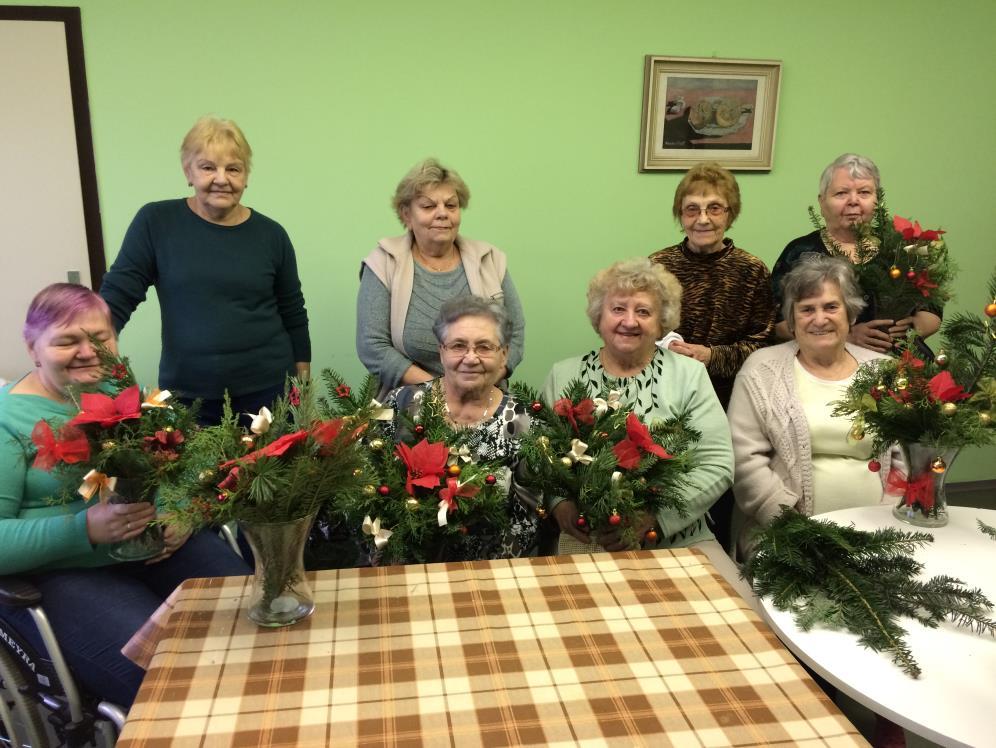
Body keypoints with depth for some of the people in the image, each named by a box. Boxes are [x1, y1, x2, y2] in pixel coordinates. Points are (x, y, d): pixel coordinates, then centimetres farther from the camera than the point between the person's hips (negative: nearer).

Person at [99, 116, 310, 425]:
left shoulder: (271, 234, 1)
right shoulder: (156, 222, -4)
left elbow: (294, 316, 8)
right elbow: (116, 297, -1)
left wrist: (303, 385, 10)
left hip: (268, 390, 1)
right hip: (186, 396, -1)